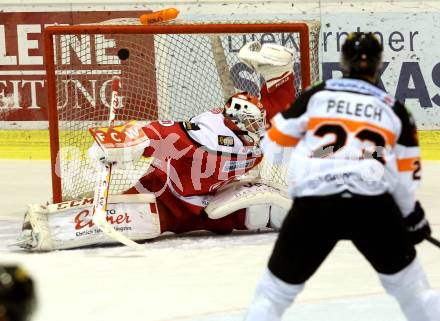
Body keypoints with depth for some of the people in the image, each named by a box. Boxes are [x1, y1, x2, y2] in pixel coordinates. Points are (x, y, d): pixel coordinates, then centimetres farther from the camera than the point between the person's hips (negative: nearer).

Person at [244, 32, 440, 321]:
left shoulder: (316, 95, 14)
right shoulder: (395, 110, 17)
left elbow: (273, 146, 20)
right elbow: (406, 179, 19)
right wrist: (414, 217, 36)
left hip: (313, 205, -1)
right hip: (372, 204, 1)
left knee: (275, 291, 11)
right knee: (411, 286, 19)